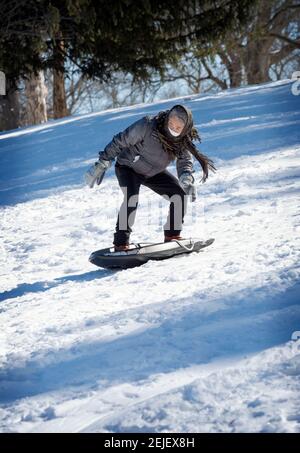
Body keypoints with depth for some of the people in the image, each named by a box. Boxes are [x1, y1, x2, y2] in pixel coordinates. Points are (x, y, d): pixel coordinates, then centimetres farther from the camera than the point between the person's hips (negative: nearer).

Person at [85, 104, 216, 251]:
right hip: (128, 167, -5)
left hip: (154, 172, 5)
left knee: (180, 196, -5)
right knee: (131, 198, -29)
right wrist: (102, 164, -23)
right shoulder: (147, 126, -33)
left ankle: (172, 235, 11)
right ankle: (121, 243, -24)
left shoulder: (184, 140, -17)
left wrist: (186, 179, -34)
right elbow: (120, 142, -25)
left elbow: (185, 161, -12)